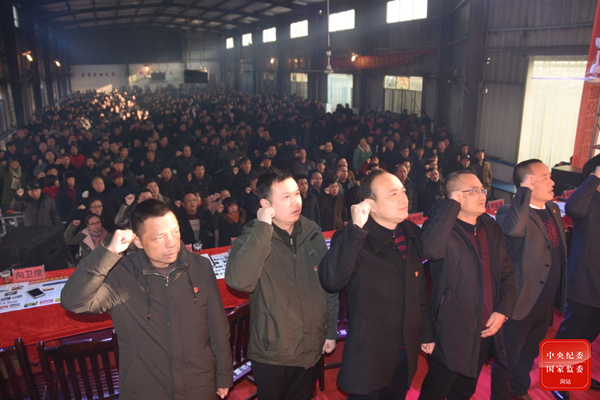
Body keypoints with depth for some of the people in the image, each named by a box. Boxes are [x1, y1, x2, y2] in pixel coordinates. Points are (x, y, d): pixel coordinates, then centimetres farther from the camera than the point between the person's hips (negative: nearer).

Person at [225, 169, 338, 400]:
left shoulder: (313, 234, -3)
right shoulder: (251, 238, -12)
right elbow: (239, 281, -32)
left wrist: (331, 331, 10)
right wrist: (263, 228, -30)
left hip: (312, 350, 3)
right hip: (272, 355, -3)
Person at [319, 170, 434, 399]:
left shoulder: (412, 234, 0)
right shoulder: (353, 239, -19)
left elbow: (420, 289, 10)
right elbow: (331, 281, -38)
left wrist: (427, 333, 15)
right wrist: (356, 229, -39)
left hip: (407, 352, 6)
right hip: (369, 354, -5)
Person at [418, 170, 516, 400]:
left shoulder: (490, 227, 5)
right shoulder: (443, 225, -15)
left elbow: (506, 272, 11)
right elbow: (431, 249, -39)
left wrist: (503, 311, -3)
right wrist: (452, 204, -29)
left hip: (486, 330, 6)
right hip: (453, 332, -6)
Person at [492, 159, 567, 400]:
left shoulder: (553, 208, 5)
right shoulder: (510, 211, -20)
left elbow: (559, 250, 16)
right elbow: (513, 230, -46)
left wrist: (560, 293, 17)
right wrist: (525, 190, -36)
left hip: (548, 301, 8)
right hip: (522, 302, -8)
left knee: (529, 353, 27)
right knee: (509, 356, 12)